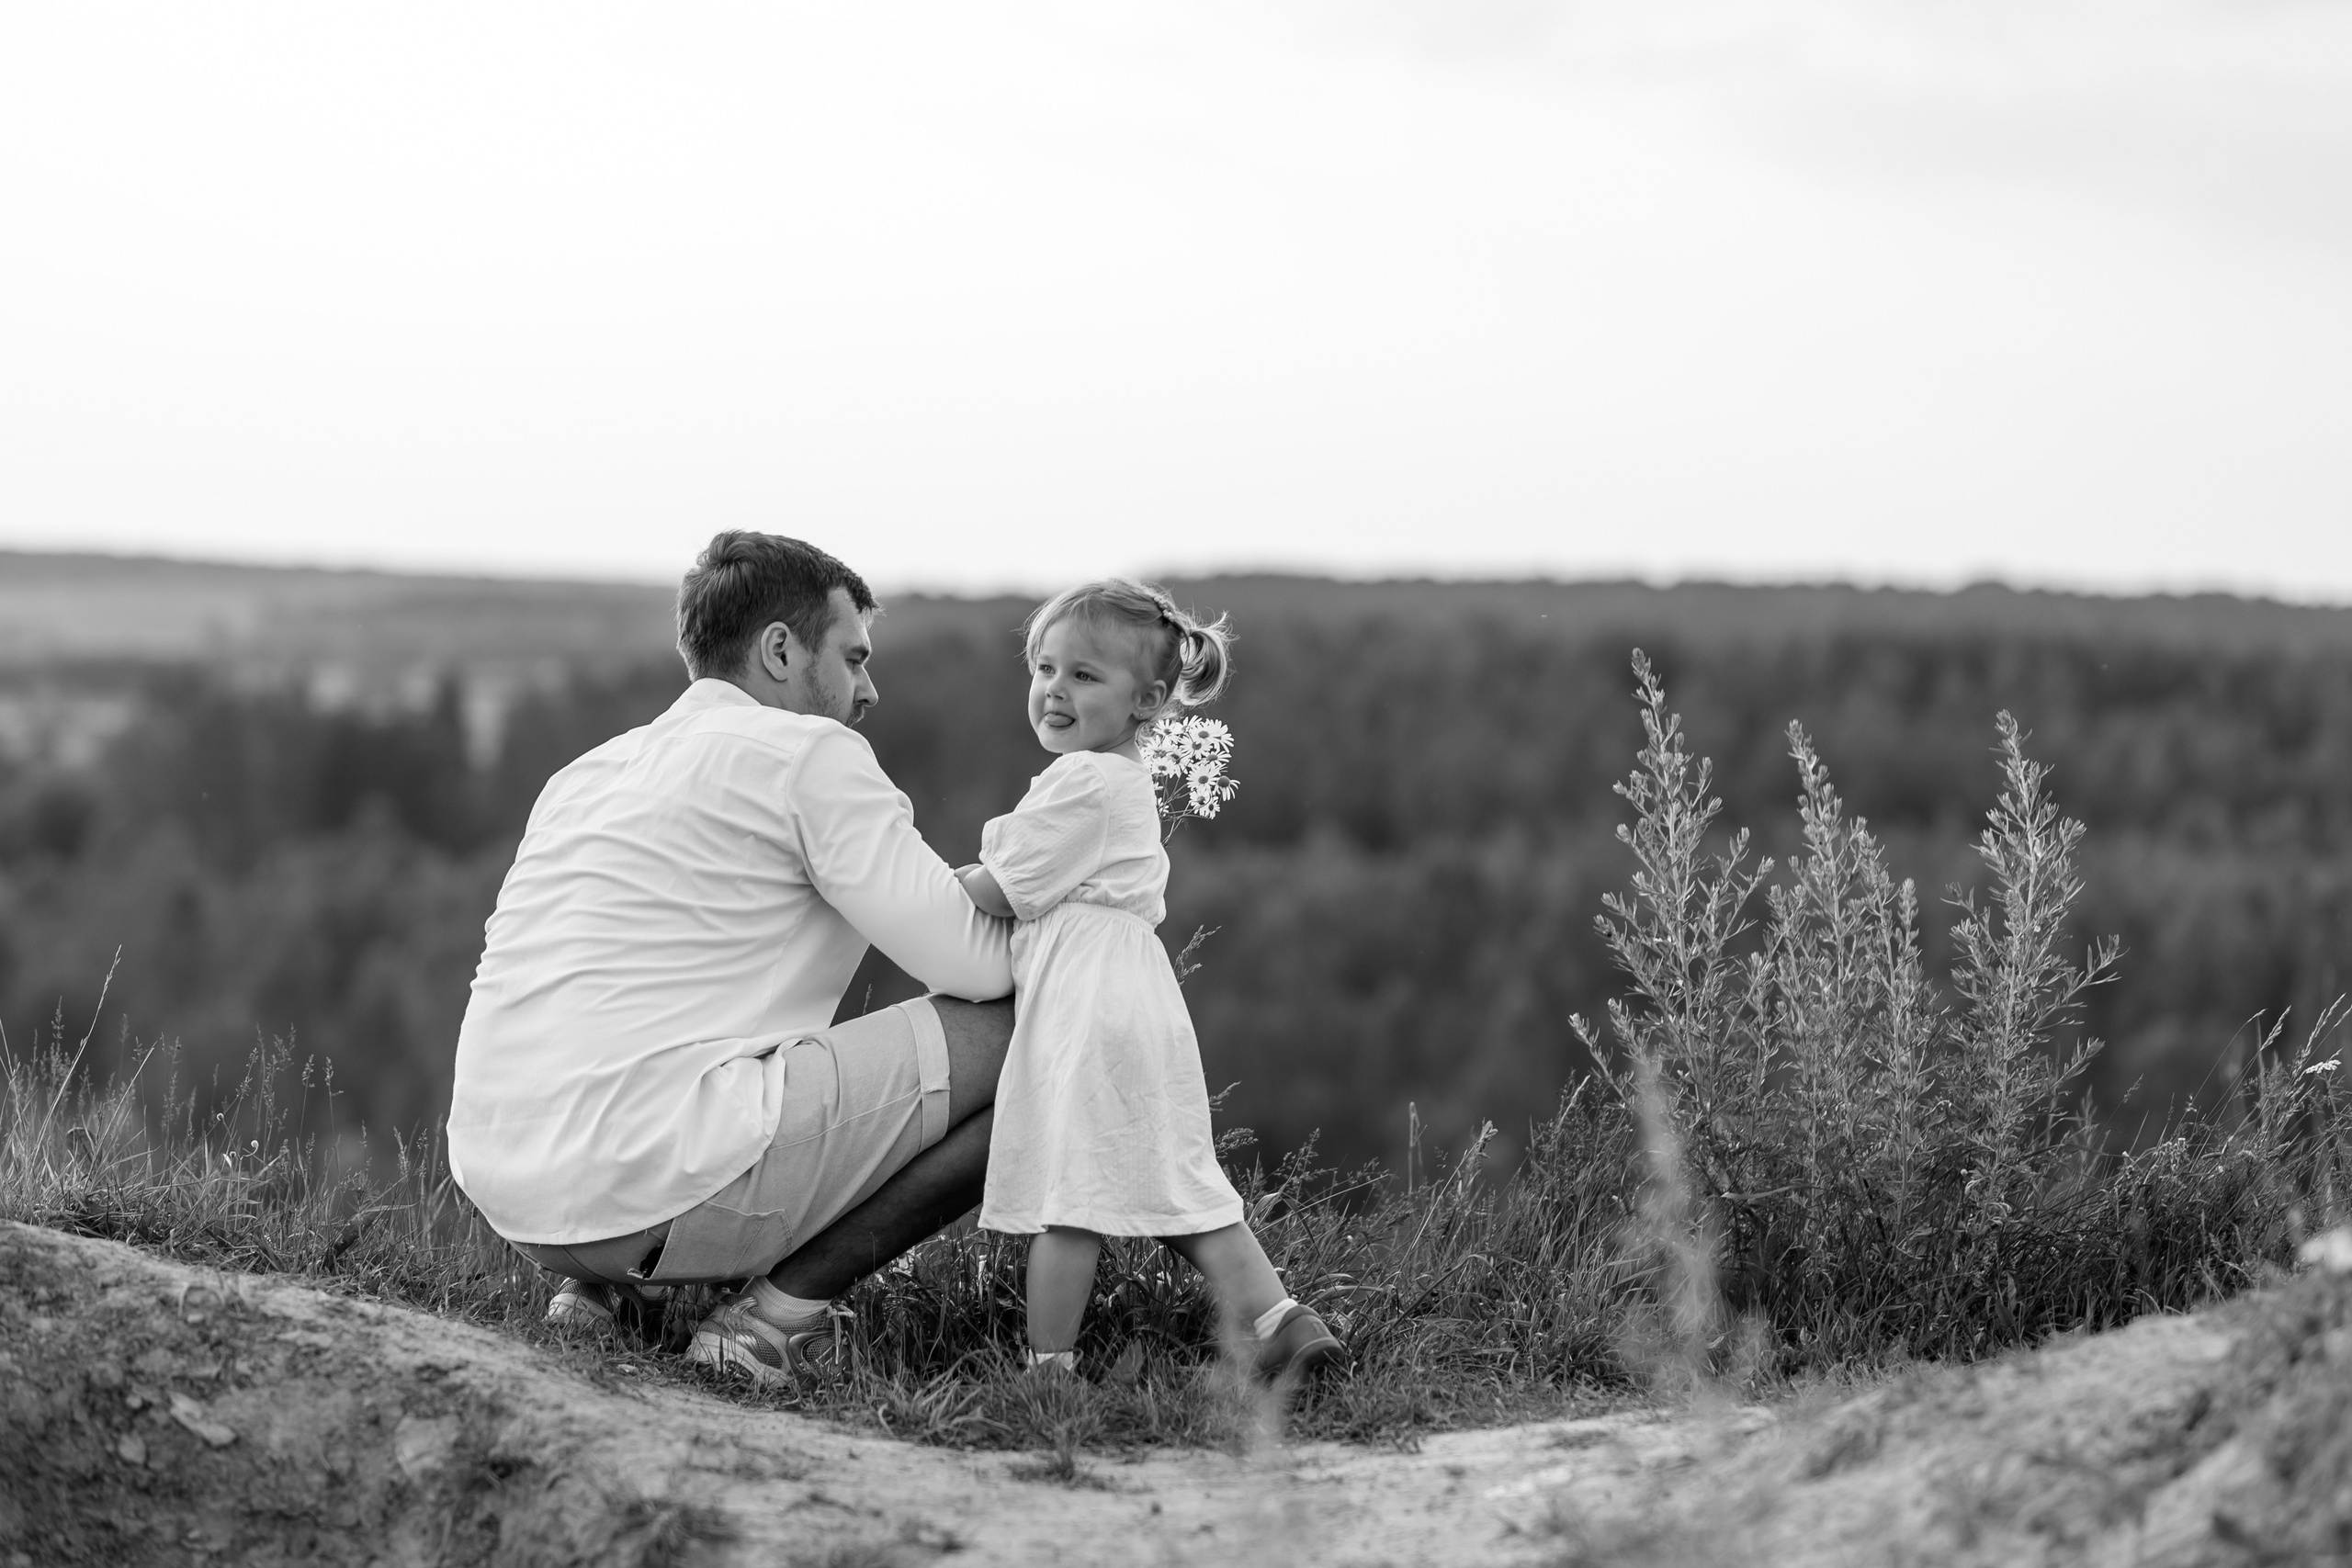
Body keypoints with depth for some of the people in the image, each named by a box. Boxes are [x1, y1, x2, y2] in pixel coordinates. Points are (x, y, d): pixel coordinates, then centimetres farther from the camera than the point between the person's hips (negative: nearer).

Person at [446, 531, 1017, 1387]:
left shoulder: (594, 770, 24)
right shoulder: (809, 754, -1)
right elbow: (969, 960, -5)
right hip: (646, 1180, -9)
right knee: (1019, 1038, -3)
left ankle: (601, 1286, 14)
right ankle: (777, 1314, -5)